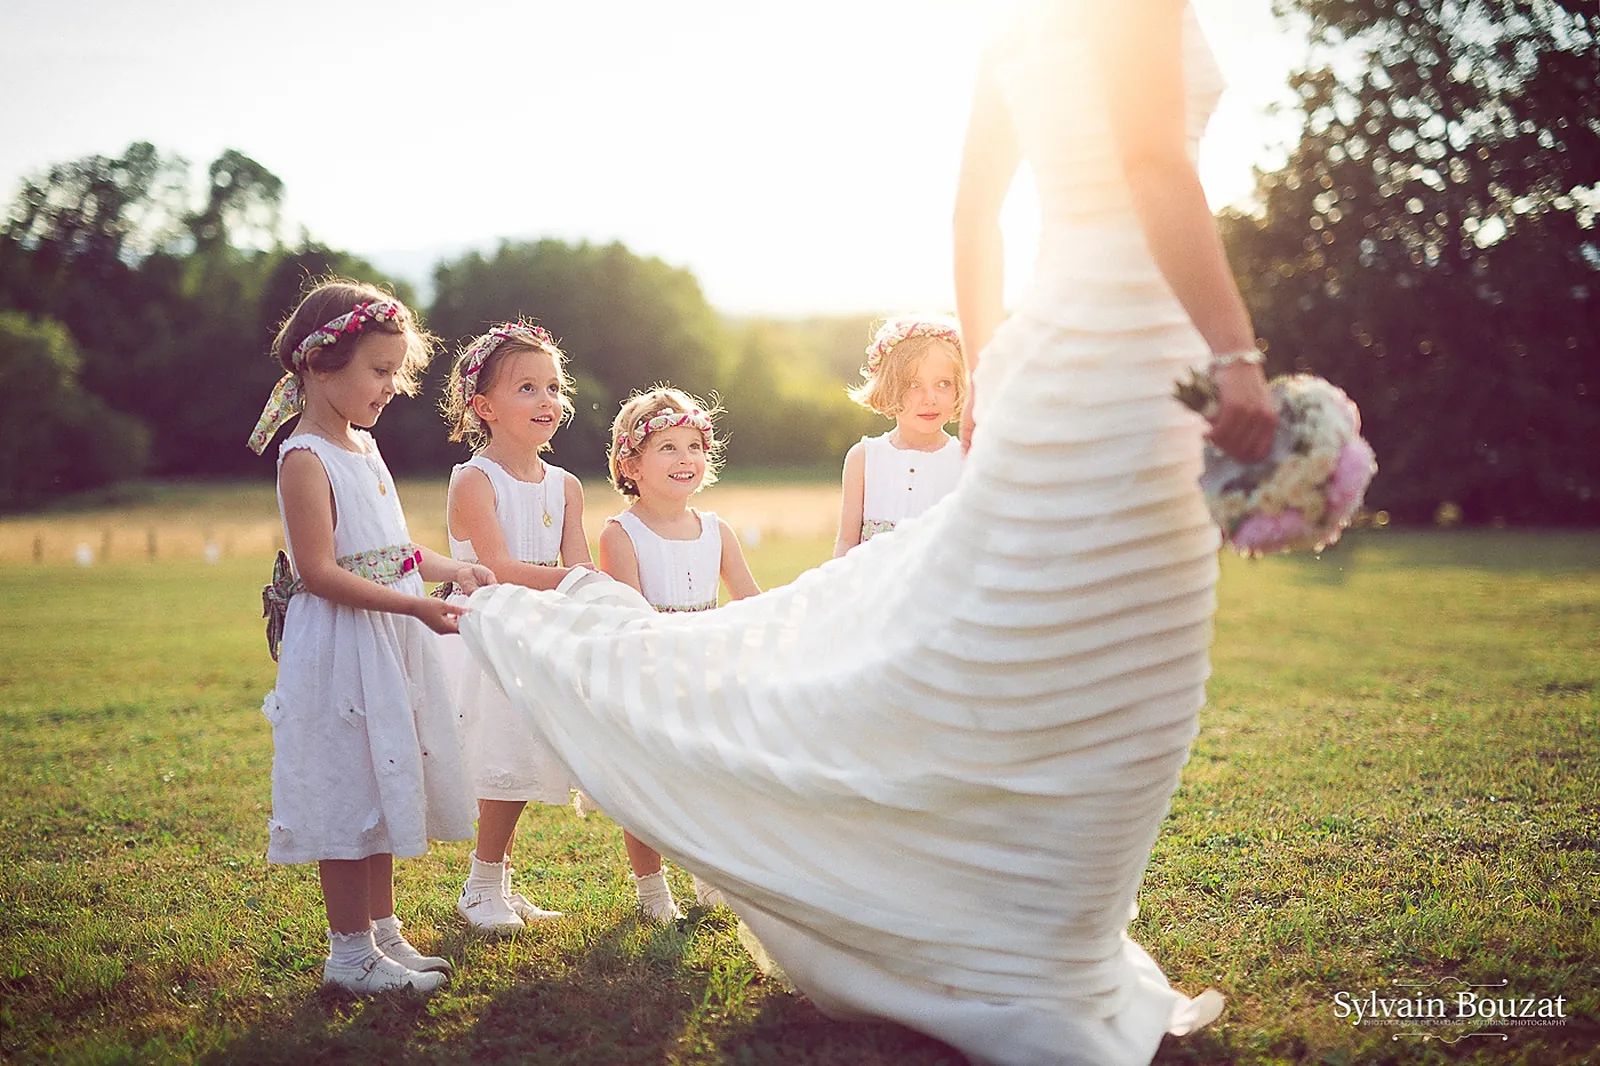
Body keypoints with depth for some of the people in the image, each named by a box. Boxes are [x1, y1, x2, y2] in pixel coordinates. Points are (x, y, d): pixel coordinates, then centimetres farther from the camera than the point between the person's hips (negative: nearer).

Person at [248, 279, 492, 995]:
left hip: (390, 647, 9)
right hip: (338, 651, -9)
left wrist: (456, 572, 6)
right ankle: (350, 953, 10)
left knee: (385, 787, 16)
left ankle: (383, 932, 28)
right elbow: (320, 572, -22)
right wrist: (416, 606, -25)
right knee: (349, 796, -2)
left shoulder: (364, 447, 13)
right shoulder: (306, 459, -14)